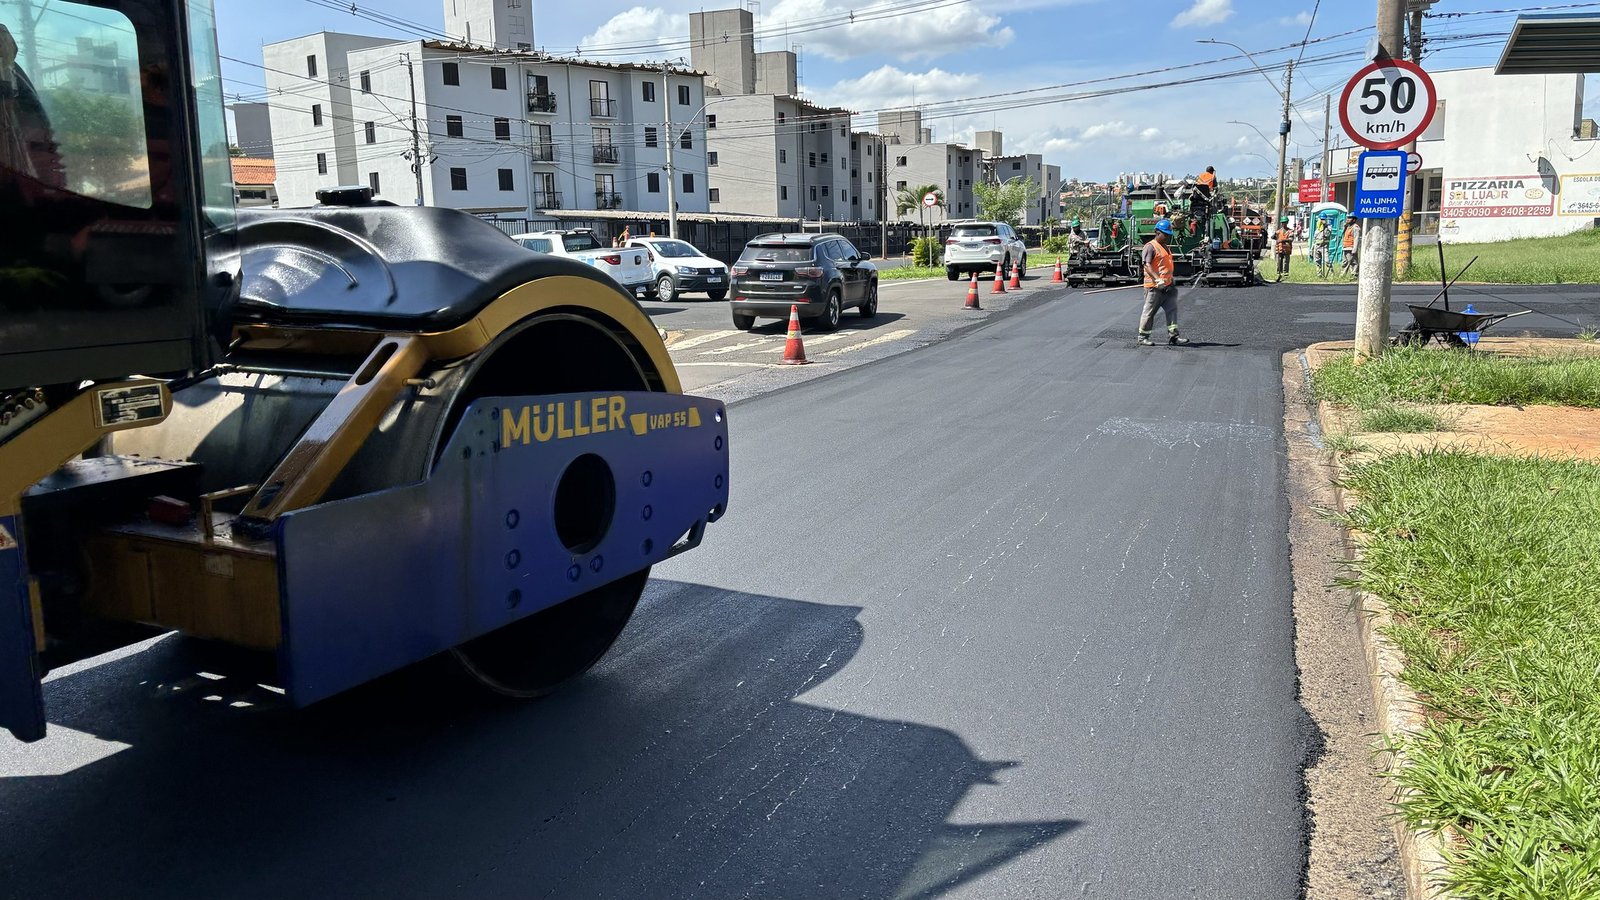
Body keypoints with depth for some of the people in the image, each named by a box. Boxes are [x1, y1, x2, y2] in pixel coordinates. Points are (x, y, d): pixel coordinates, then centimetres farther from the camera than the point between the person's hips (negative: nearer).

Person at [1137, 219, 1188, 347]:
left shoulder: (1165, 247, 20)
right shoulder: (1150, 246, -11)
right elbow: (1147, 265, -21)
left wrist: (1171, 281, 26)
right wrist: (1157, 279, -33)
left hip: (1167, 286, 9)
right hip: (1154, 287, -9)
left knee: (1172, 309, 2)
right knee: (1149, 312, 0)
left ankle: (1173, 336, 2)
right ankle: (1143, 337, 8)